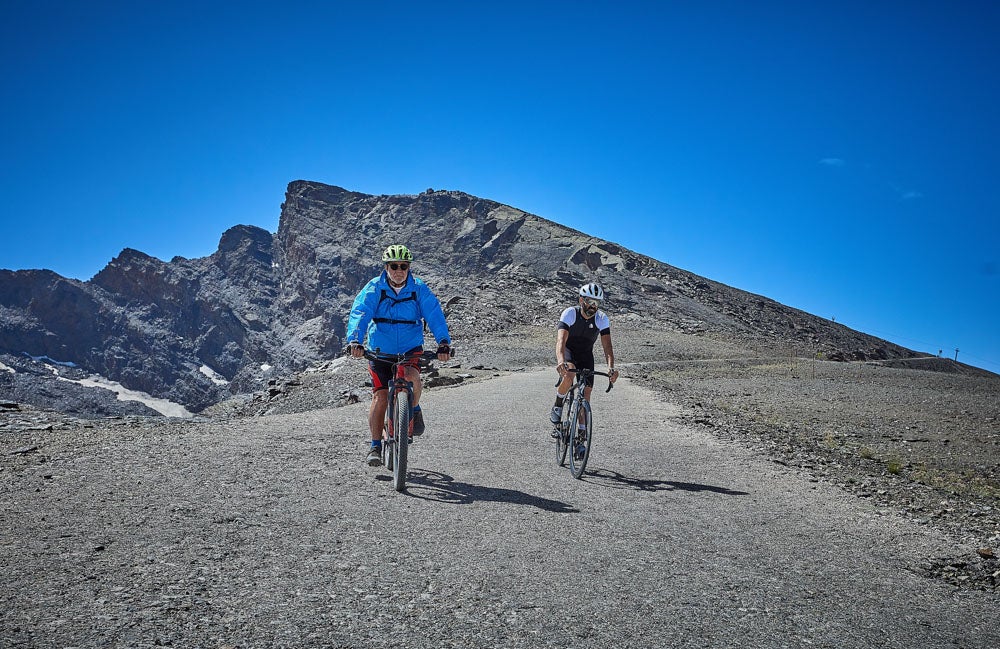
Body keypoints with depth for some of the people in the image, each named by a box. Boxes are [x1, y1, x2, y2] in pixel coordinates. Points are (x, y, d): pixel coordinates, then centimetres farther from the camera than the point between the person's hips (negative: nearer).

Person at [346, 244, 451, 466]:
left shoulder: (419, 289, -6)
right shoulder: (374, 288, -7)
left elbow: (435, 315, -15)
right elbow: (359, 313, -18)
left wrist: (444, 343, -31)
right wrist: (354, 340, -36)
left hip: (410, 348, 0)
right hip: (380, 350, 0)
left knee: (411, 377, -30)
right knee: (380, 396, -8)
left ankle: (414, 409, 3)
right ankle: (375, 446, 7)